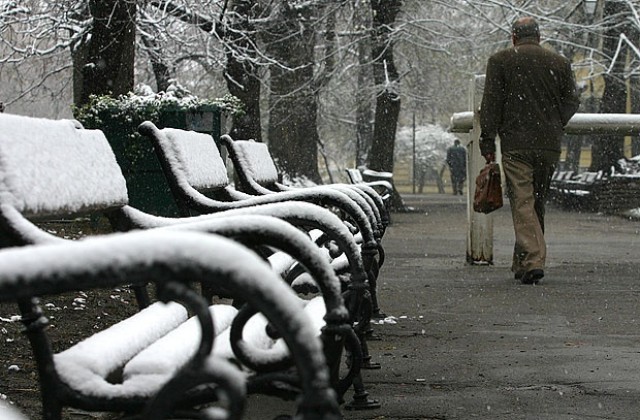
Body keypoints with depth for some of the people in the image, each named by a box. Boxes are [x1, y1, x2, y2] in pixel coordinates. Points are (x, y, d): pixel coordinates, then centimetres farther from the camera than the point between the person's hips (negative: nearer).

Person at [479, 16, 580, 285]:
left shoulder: (500, 61, 1)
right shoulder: (559, 63, 9)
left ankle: (532, 260, -20)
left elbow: (491, 104, -3)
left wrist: (487, 141, -1)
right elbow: (572, 102, 9)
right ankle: (522, 263, 20)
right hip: (549, 146, 3)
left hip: (516, 144, -3)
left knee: (522, 202, -6)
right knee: (538, 202, 13)